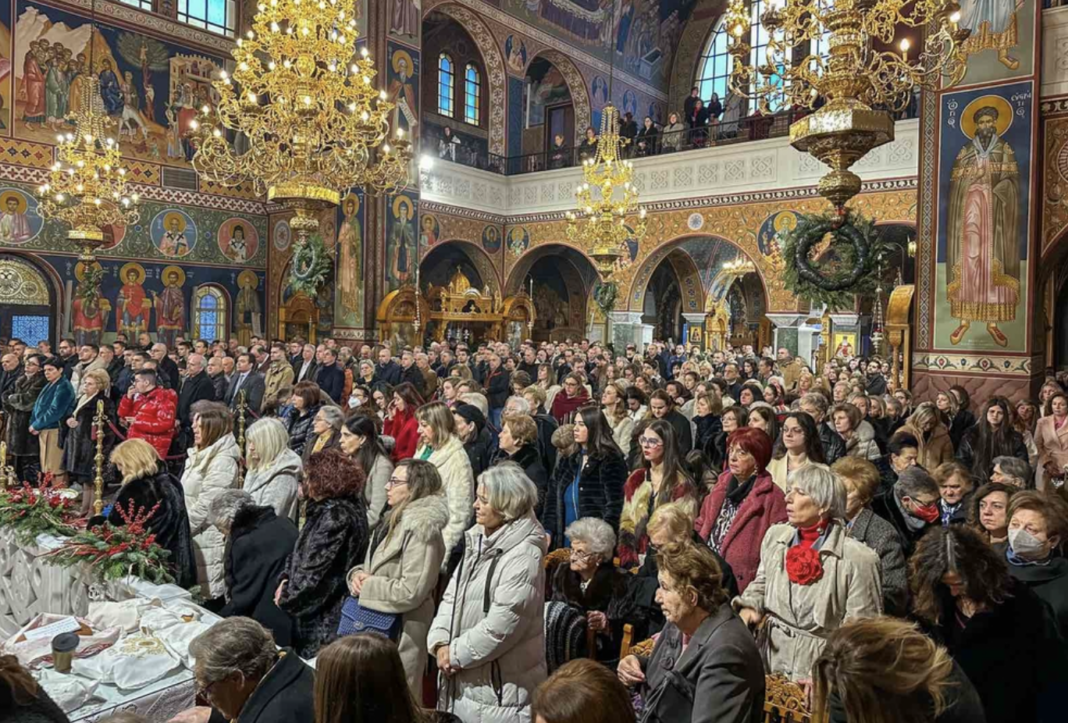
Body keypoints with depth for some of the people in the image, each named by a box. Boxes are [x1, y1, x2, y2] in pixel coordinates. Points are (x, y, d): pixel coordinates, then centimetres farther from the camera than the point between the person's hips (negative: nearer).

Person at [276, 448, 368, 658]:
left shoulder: (337, 515, -22)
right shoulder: (326, 508, 10)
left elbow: (315, 569, -21)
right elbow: (300, 551, 14)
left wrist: (286, 596, -9)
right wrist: (285, 579, 1)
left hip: (325, 615, -9)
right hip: (314, 608, 9)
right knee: (307, 661, 17)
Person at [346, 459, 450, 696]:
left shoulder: (421, 528, -18)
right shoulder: (393, 520, 12)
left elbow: (411, 592, -23)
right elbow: (373, 569, 19)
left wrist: (368, 586, -13)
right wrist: (358, 574, -3)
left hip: (401, 634, -9)